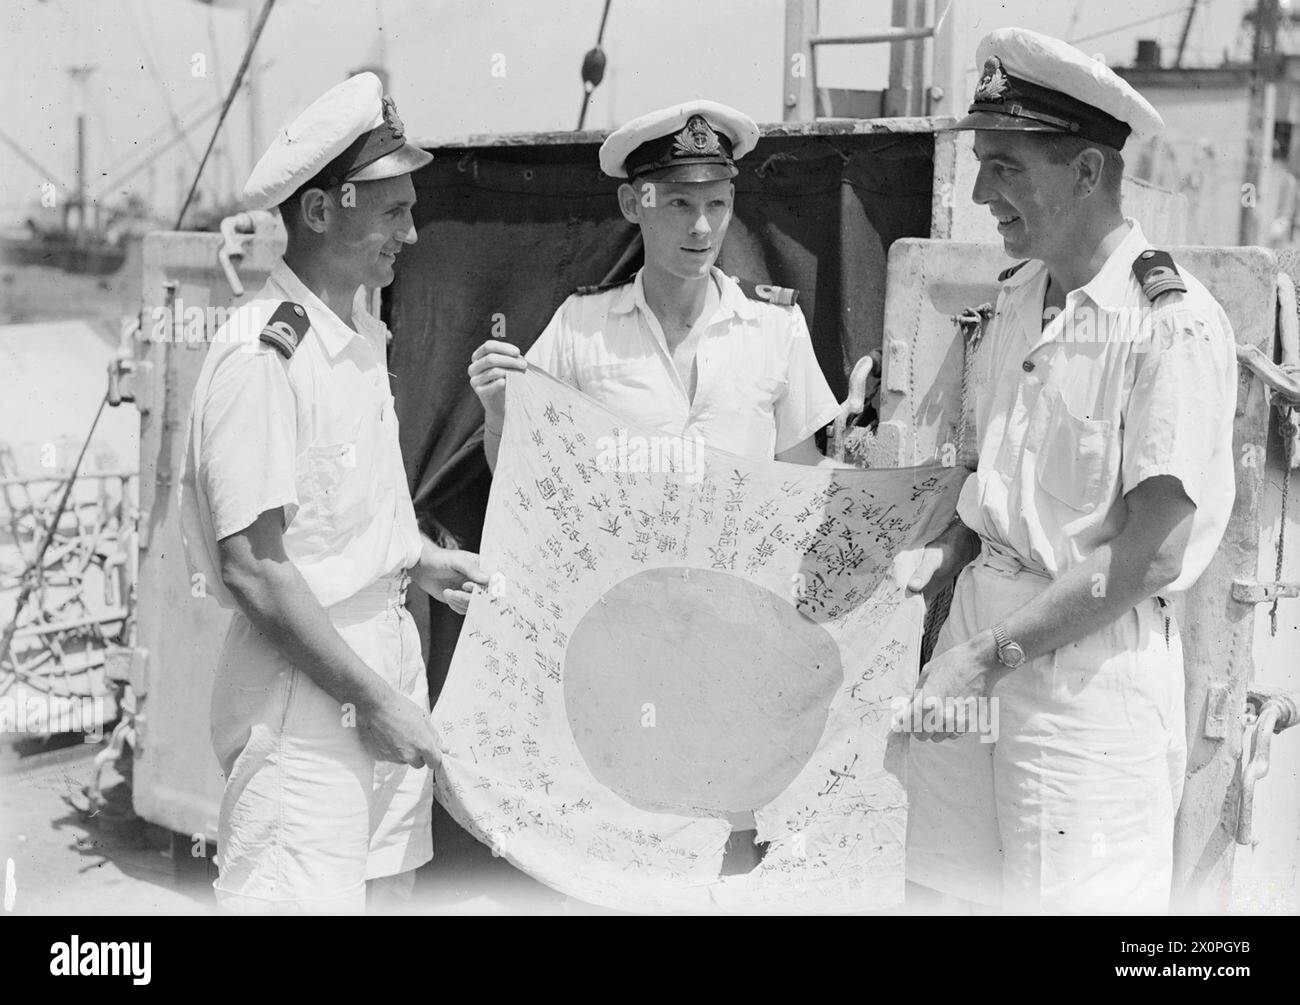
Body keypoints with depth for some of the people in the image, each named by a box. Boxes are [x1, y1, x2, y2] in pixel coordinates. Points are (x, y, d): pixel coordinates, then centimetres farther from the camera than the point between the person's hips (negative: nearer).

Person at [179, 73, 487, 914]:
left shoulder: (363, 337, 10)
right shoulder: (263, 354, -19)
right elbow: (252, 565, -21)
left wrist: (419, 559, 9)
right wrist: (372, 698, -18)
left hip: (389, 648, 9)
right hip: (302, 684, -9)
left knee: (384, 891, 17)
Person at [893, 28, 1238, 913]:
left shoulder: (1175, 326, -17)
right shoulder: (1020, 295, 7)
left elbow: (1150, 555, -19)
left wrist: (988, 654, -18)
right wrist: (949, 555, 0)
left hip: (1095, 654, -7)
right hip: (987, 619, 7)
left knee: (1066, 893, 4)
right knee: (950, 886, 13)